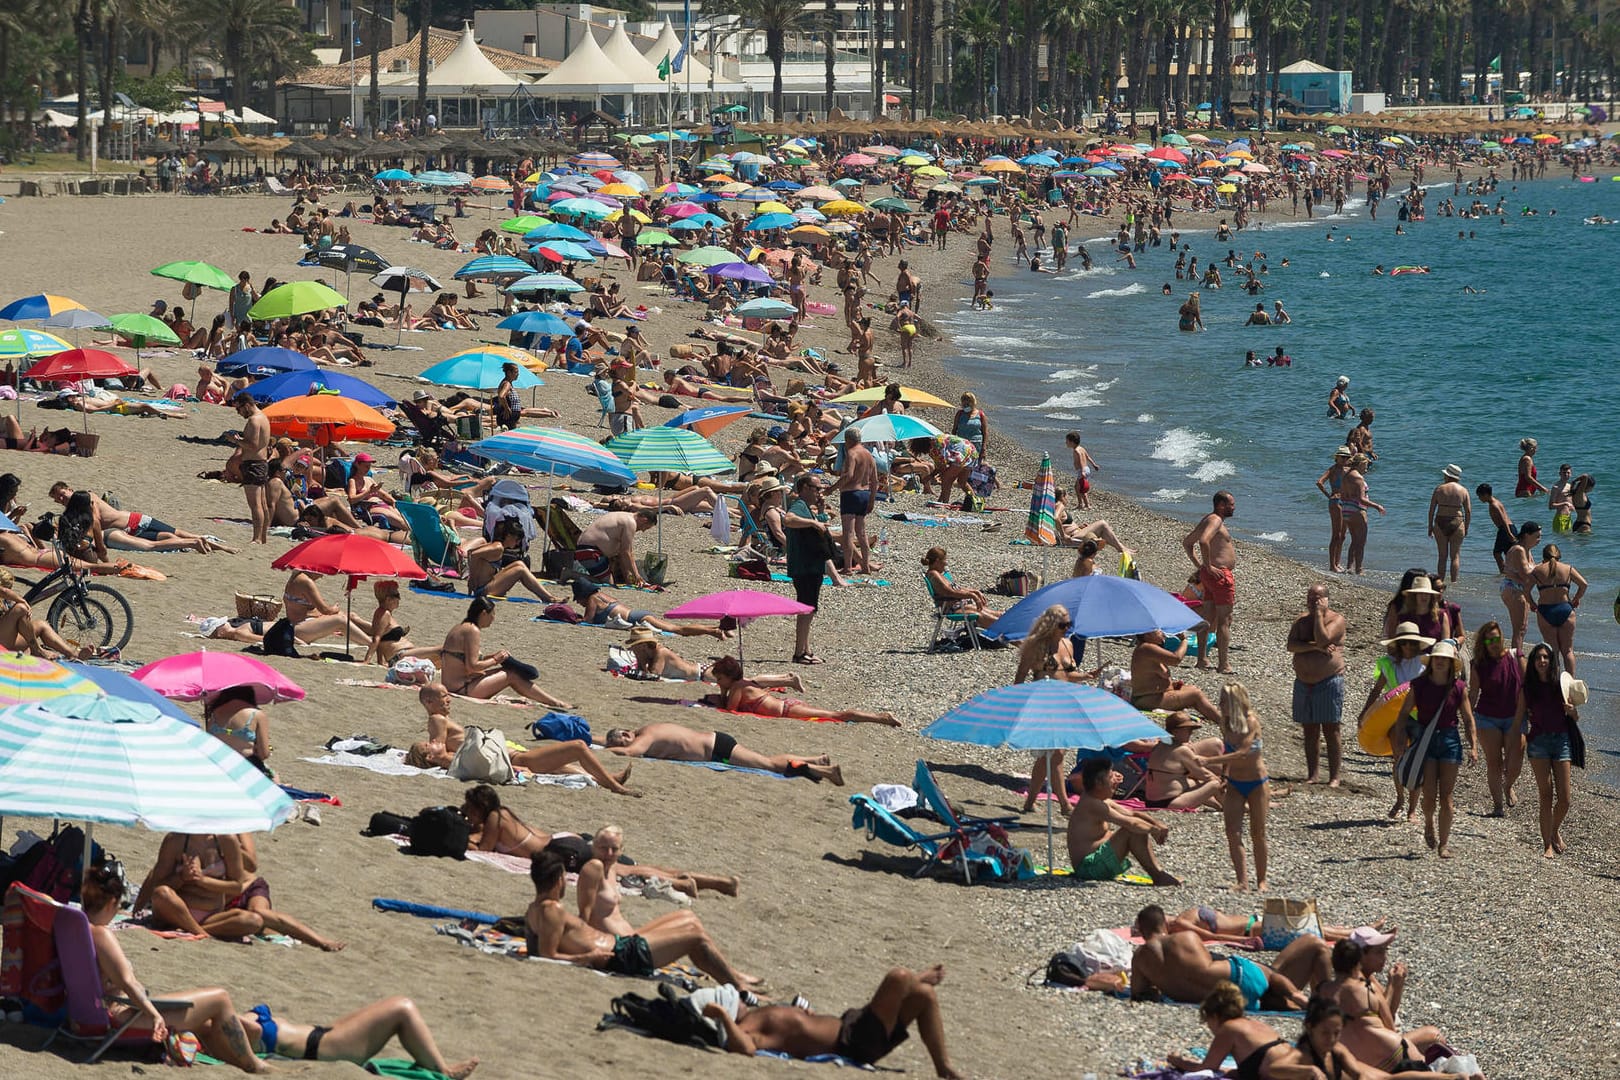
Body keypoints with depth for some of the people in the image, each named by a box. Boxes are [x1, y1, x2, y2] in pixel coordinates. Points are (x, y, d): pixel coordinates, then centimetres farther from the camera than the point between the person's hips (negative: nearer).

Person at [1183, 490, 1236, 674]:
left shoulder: (1207, 520, 16)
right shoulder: (1215, 520, -15)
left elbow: (1187, 542, 25)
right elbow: (1204, 541, -33)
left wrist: (1198, 565, 18)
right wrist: (1208, 566, -25)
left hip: (1208, 575, 10)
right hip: (1220, 574, -10)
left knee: (1209, 619, 14)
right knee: (1224, 620, -5)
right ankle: (1223, 665, -4)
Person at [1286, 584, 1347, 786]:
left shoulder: (1336, 619, -4)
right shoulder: (1301, 620, 10)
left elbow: (1322, 639, -21)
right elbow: (1291, 646, -5)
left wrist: (1319, 614, -14)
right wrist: (1316, 647, -17)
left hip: (1329, 681, -5)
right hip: (1304, 683, 5)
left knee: (1331, 731, -4)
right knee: (1310, 731, 8)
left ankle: (1334, 776, 0)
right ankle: (1313, 774, 14)